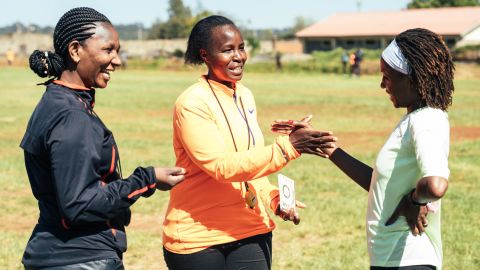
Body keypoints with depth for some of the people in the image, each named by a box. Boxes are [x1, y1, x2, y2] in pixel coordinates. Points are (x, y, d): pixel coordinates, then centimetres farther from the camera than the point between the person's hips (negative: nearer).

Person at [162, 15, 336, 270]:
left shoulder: (245, 95, 7)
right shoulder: (192, 104, -14)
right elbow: (222, 166, -23)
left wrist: (274, 198, -1)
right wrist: (287, 146, -28)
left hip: (251, 231, 6)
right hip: (197, 239, -5)